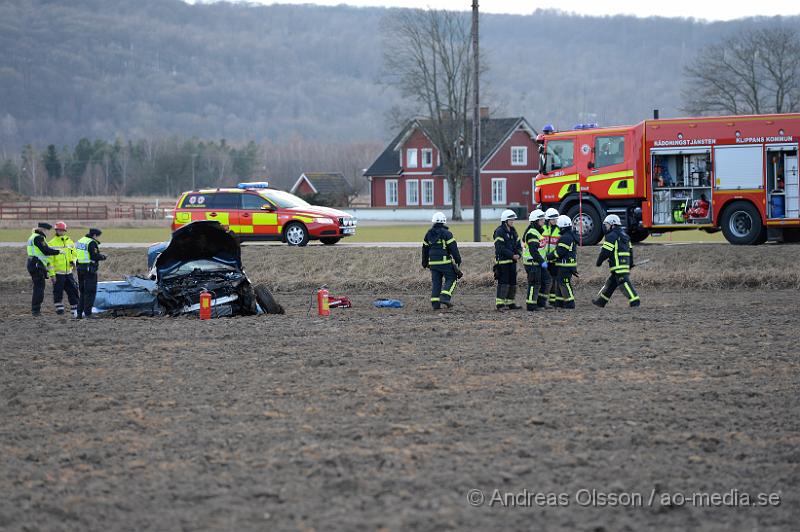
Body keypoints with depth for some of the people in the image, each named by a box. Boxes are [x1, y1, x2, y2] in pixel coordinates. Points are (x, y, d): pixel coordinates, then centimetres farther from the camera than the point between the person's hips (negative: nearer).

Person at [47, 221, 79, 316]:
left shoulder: (70, 242, 9)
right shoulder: (52, 244, -7)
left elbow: (74, 254, 20)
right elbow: (50, 260, -9)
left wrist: (73, 261, -3)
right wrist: (51, 274, -14)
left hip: (68, 272, 5)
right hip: (58, 273, -5)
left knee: (73, 291, 5)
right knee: (58, 291, 0)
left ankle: (75, 310, 12)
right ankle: (59, 307, 13)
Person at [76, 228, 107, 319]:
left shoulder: (80, 241, 13)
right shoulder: (92, 243, -13)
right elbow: (95, 256, -20)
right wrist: (102, 257, 0)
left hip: (80, 268, 8)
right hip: (89, 269, -8)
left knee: (83, 291, 16)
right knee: (90, 292, -3)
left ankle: (79, 313, 15)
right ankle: (88, 313, -5)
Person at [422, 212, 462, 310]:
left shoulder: (428, 234, 9)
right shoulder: (446, 233, -9)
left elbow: (425, 249, 17)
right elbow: (453, 248, -10)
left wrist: (425, 262, 27)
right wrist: (458, 260, -3)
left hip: (433, 262, 5)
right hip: (445, 261, -5)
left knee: (436, 282, 8)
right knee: (451, 279, 4)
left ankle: (435, 303, 3)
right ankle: (445, 297, -13)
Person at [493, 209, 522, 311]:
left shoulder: (513, 231, 15)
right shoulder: (500, 232, -12)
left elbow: (518, 244, 17)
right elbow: (500, 248, -18)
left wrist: (518, 254, -3)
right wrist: (512, 255, -20)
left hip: (512, 261, 9)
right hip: (502, 261, -9)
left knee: (512, 283, 11)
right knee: (503, 283, -11)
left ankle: (510, 303, 19)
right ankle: (500, 304, -10)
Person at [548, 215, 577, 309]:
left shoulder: (566, 238, -18)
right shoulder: (571, 236, 17)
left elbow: (559, 252, -21)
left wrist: (549, 257, -10)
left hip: (565, 265, -11)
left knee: (564, 283, -7)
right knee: (559, 283, 15)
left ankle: (570, 303, -6)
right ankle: (559, 303, 19)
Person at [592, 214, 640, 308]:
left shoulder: (611, 236, -11)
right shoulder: (624, 235, 20)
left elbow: (605, 252, -13)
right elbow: (630, 250, 23)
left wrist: (599, 262, 0)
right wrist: (631, 263, 27)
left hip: (618, 265, -10)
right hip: (626, 263, 10)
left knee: (624, 283, -12)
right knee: (610, 283, 16)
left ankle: (635, 301, -19)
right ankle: (600, 301, 24)